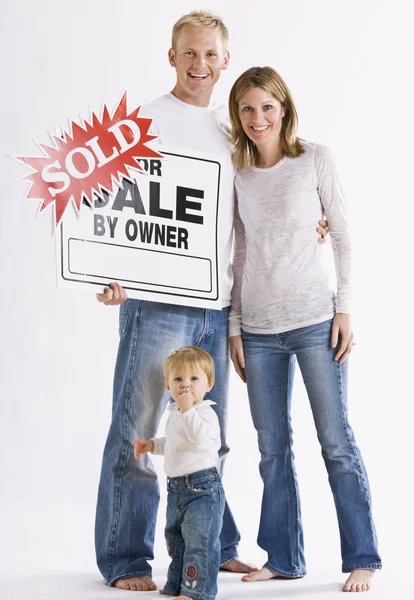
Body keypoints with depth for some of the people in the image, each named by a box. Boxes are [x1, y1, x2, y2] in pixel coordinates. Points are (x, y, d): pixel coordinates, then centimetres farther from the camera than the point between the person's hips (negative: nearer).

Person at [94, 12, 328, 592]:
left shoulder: (232, 130, 17)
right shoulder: (144, 123, 0)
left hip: (217, 304, 5)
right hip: (157, 300, -5)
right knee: (137, 431, -2)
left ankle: (212, 548, 25)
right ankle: (125, 560, 8)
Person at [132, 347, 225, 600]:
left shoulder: (205, 412, -16)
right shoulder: (175, 413, 13)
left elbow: (198, 436, -36)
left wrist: (187, 409, -34)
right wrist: (152, 444, 17)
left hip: (202, 486, -10)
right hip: (177, 487, 10)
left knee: (200, 540, -8)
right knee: (175, 537, 19)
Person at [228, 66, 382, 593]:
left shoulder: (314, 159, 1)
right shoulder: (235, 174, 9)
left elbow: (343, 234, 2)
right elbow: (238, 255, 12)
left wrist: (344, 309, -5)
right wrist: (234, 327, 8)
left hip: (315, 319, -3)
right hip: (258, 327, 3)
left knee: (336, 440, -2)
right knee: (272, 447, 7)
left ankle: (362, 559, 8)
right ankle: (283, 557, 19)